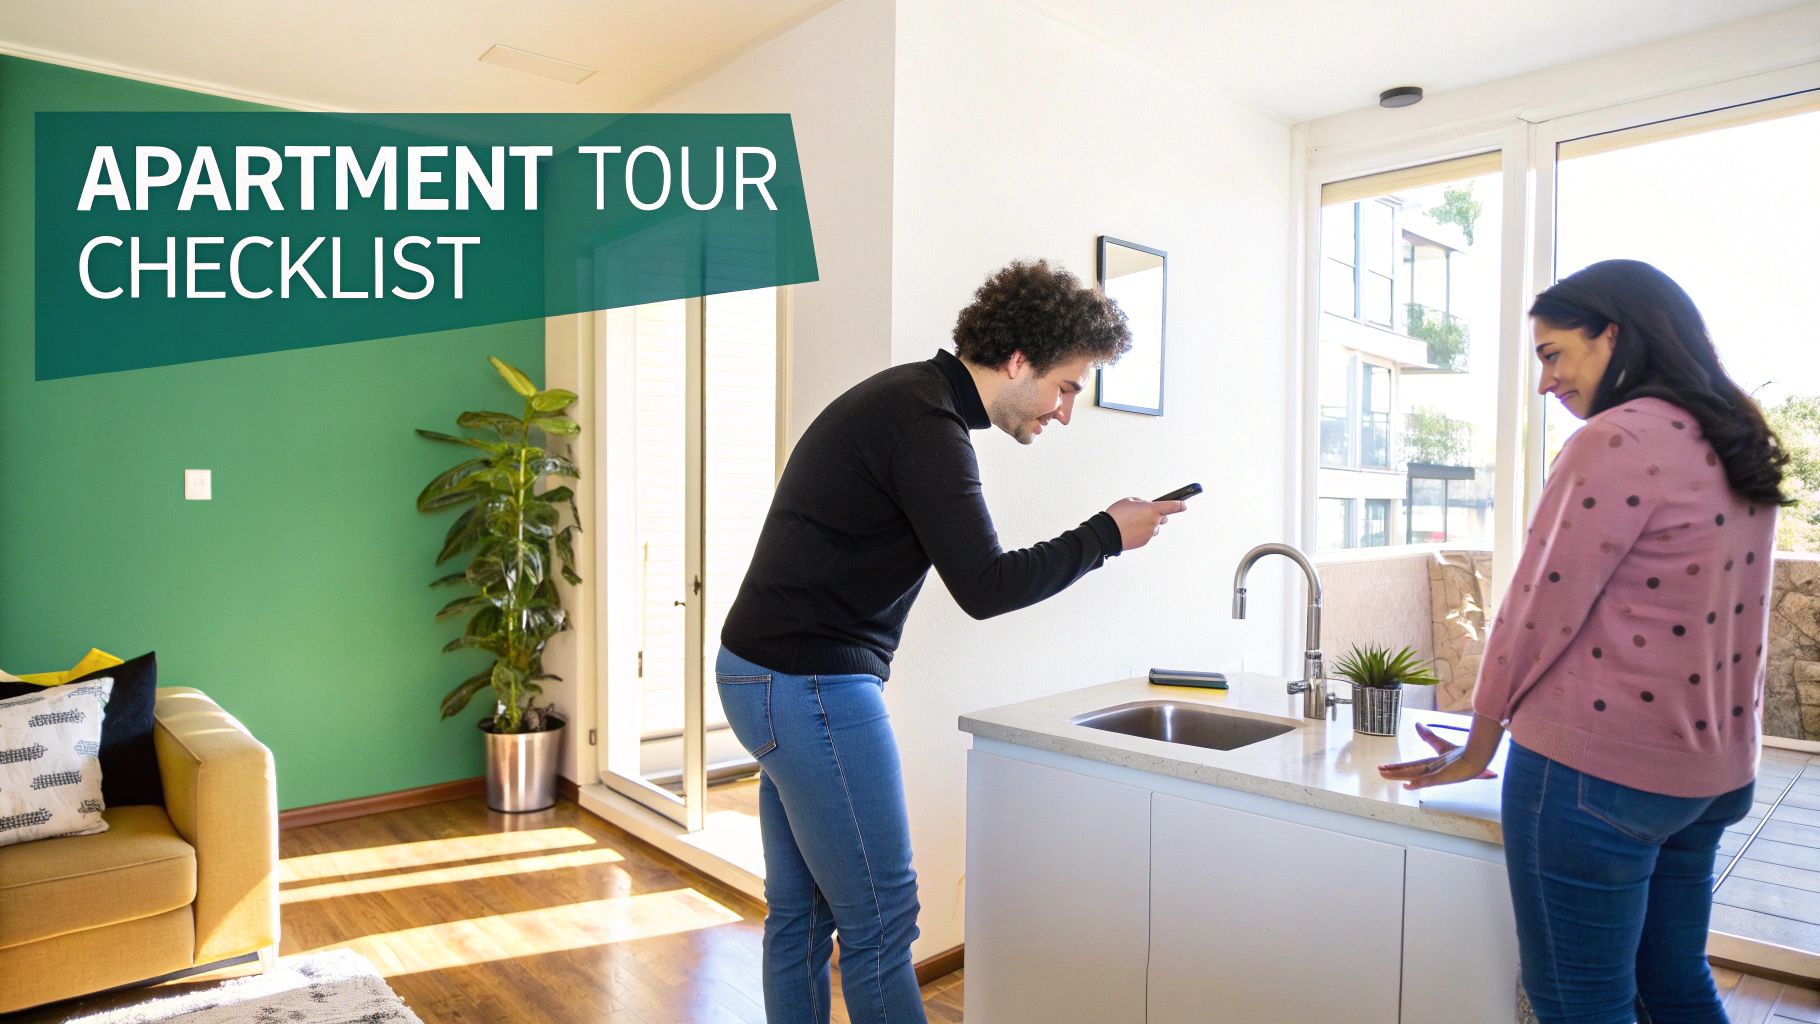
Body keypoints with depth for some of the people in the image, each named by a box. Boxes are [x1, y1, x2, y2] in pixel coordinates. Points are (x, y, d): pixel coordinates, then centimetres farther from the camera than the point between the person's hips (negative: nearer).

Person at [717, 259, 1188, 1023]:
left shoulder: (906, 398, 13)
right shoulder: (927, 424, -18)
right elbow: (984, 587, -21)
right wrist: (1106, 536, -10)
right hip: (811, 685, -10)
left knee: (800, 912, 17)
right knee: (880, 924, 0)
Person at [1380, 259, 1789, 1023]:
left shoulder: (1617, 441, -17)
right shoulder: (1733, 449, 10)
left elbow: (1540, 610, -15)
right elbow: (1698, 618, 15)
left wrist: (1478, 746, -3)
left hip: (1595, 770, -9)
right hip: (1714, 773, 9)